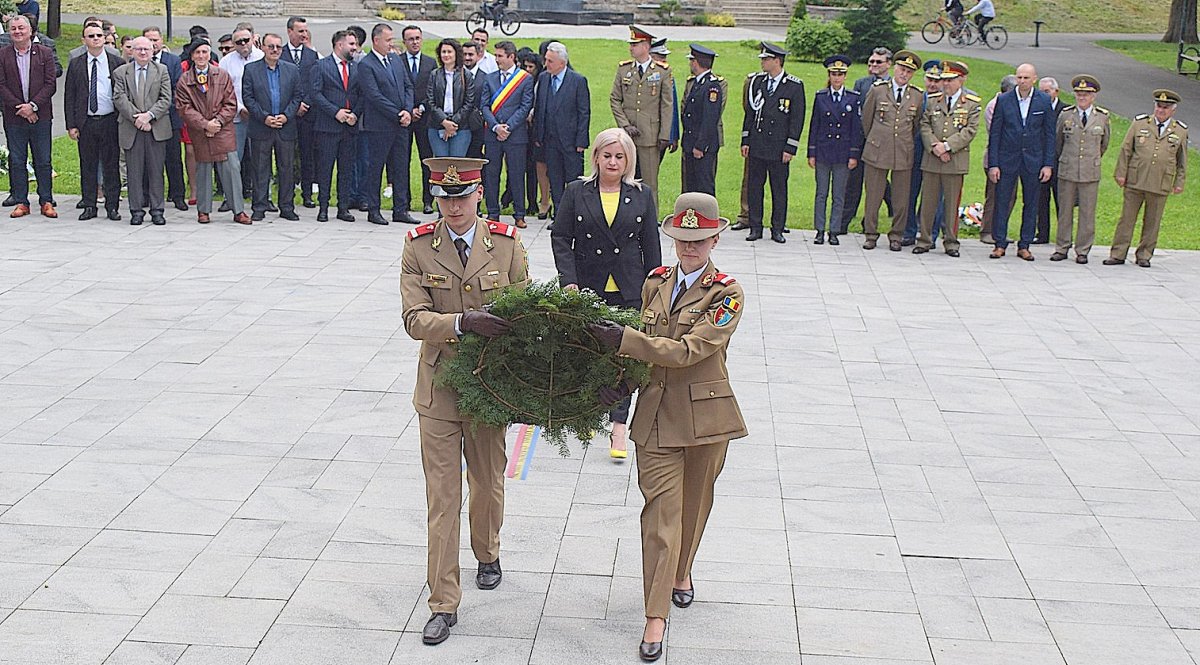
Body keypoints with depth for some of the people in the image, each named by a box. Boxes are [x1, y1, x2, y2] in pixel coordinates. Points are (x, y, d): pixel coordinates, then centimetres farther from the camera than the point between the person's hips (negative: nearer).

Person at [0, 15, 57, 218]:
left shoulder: (45, 54, 3)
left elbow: (51, 85, -3)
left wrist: (33, 106, -13)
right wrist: (19, 107, -11)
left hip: (40, 116, -1)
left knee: (43, 161, 3)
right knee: (17, 161, 5)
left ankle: (46, 202, 11)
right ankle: (20, 202, 12)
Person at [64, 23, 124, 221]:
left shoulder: (117, 63, 3)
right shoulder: (75, 64, 6)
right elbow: (69, 96, 6)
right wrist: (71, 125, -1)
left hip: (110, 121, -1)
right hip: (86, 122, 1)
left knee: (111, 165, 2)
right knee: (88, 166, 6)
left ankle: (112, 206, 10)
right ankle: (89, 206, 13)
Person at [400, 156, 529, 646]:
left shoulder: (507, 244, -4)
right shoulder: (418, 247, -6)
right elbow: (414, 320, -14)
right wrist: (463, 322, -33)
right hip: (439, 385, -1)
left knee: (488, 482, 19)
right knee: (442, 496, 1)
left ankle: (487, 555, 48)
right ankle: (443, 604, 7)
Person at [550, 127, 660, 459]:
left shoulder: (642, 195, 5)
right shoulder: (576, 192, 2)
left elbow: (650, 246, 7)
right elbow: (560, 238, 0)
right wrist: (568, 281, -11)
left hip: (628, 290, 0)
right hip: (587, 288, 0)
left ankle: (619, 426, -3)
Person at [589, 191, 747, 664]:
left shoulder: (727, 294, -10)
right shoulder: (656, 282, 5)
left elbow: (688, 350, -21)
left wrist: (622, 340, -26)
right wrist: (623, 379, -3)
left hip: (706, 413, -2)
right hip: (656, 412, 2)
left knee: (694, 503, 16)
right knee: (661, 510, -4)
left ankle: (681, 571, 44)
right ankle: (656, 618, -3)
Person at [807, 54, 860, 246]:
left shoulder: (854, 98, 2)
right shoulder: (820, 96, 4)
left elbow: (857, 128, 2)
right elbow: (814, 126, 5)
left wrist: (854, 155, -3)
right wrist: (811, 153, 1)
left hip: (843, 152, 0)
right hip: (823, 151, 0)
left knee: (839, 195, 4)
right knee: (821, 193, 3)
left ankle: (833, 231, 11)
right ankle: (820, 231, 10)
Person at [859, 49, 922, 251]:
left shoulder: (918, 96, 5)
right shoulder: (877, 90, 2)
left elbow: (917, 125, 17)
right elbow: (866, 118, 12)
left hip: (904, 154, 1)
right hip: (877, 152, -1)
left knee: (901, 198, 4)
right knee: (873, 195, 1)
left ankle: (896, 236, 15)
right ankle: (870, 234, 12)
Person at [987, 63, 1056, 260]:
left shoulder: (1044, 101, 0)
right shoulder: (1003, 100, -2)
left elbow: (1049, 134, 3)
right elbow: (994, 134, 0)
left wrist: (1048, 164, -3)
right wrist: (993, 164, -6)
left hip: (1033, 160, 1)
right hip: (1007, 159, -1)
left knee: (1031, 204, 6)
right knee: (1002, 202, 0)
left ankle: (1024, 246, 14)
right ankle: (1000, 244, 10)